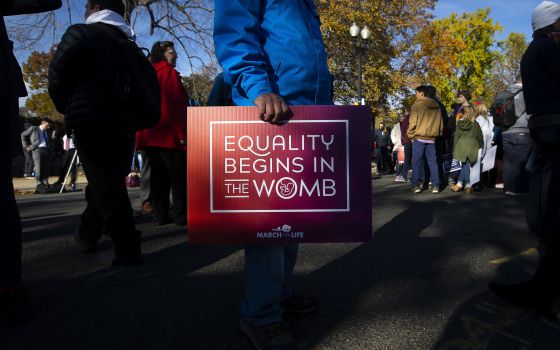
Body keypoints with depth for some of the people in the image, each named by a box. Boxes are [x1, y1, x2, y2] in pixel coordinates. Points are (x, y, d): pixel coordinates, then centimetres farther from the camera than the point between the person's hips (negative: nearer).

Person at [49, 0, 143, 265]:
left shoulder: (81, 34, -1)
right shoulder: (128, 42, 18)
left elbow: (56, 77, -3)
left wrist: (67, 109, 13)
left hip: (91, 121, -6)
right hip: (124, 121, 7)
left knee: (105, 186, -5)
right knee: (108, 183, 16)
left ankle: (127, 249, -6)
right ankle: (87, 235, 31)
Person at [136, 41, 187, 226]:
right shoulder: (168, 72, -4)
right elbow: (177, 104, -13)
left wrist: (142, 131, 22)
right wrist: (182, 133, -15)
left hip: (149, 133, 8)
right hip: (169, 132, -8)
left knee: (159, 175, 8)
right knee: (178, 175, -5)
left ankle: (160, 215, 8)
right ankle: (181, 215, -6)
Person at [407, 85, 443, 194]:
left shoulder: (417, 105, -7)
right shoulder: (436, 106, 11)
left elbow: (413, 122, -11)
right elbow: (440, 123, 14)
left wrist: (411, 135, 0)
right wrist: (437, 134, 21)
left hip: (419, 138, -5)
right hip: (431, 139, 5)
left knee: (417, 162, 1)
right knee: (432, 162, 8)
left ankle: (416, 185, 0)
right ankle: (435, 185, 6)